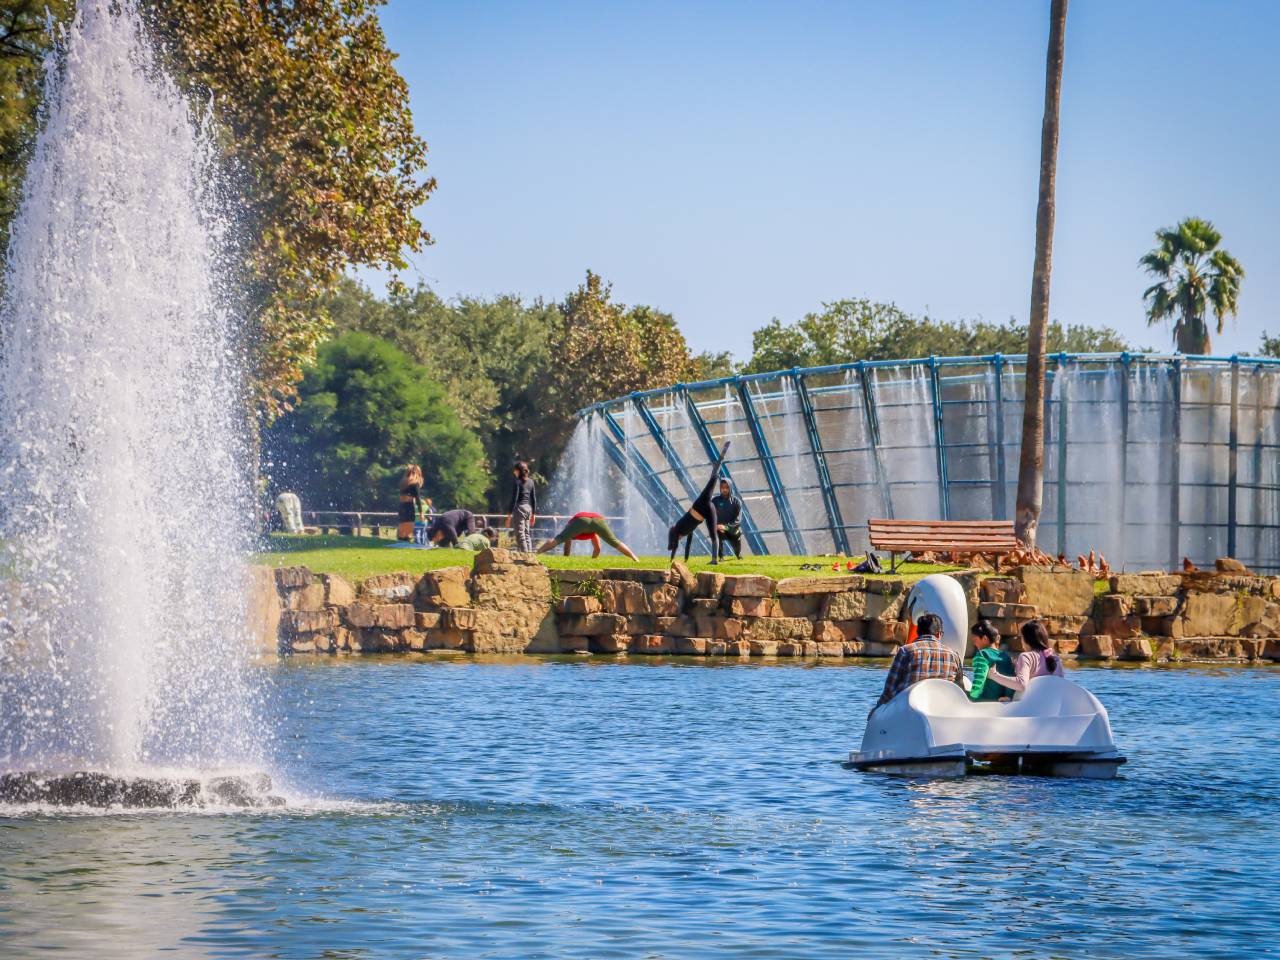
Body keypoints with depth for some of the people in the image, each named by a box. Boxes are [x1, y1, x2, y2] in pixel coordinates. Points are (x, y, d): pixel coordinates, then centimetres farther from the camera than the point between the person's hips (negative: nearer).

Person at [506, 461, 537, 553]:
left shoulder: (517, 482, -9)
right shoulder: (530, 481, 11)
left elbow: (514, 499, -13)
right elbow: (534, 498, 13)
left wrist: (509, 514, -11)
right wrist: (533, 513, 20)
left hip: (519, 508, -7)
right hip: (528, 508, 7)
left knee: (520, 534, -6)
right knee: (527, 533, 13)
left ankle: (524, 553, -13)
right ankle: (529, 553, 10)